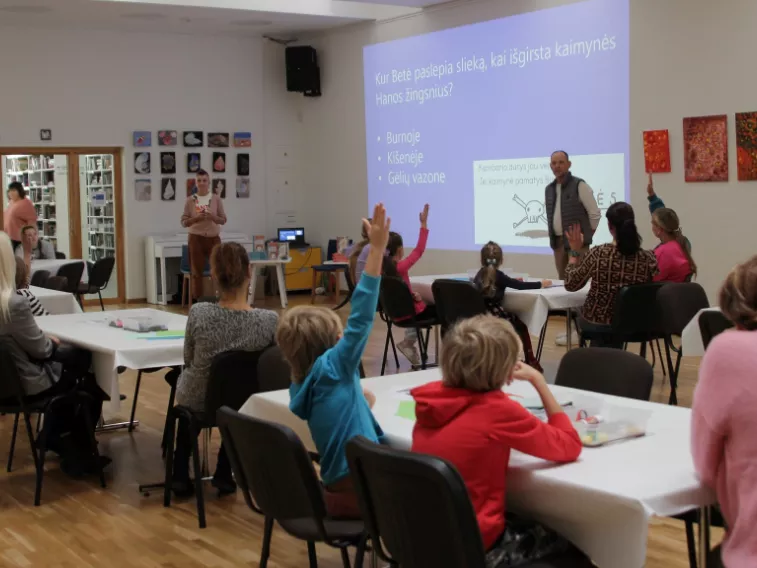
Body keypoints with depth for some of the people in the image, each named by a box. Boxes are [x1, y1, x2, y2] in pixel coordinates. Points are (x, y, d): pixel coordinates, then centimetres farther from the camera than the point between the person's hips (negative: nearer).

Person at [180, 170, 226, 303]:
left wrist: (212, 217, -15)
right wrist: (196, 218, -16)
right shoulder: (190, 200, 2)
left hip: (213, 238, 0)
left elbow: (223, 220, 4)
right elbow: (184, 222, 2)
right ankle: (196, 301, 8)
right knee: (196, 272, 2)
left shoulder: (216, 199, 3)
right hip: (196, 239, 0)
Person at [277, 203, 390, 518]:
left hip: (339, 486, 8)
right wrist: (377, 249, -22)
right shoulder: (332, 368, -13)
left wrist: (360, 401, 8)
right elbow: (360, 319, -20)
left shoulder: (304, 384, 8)